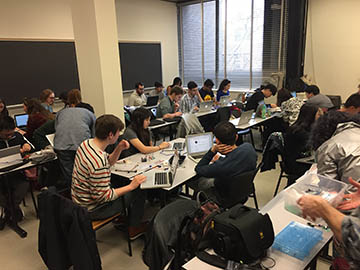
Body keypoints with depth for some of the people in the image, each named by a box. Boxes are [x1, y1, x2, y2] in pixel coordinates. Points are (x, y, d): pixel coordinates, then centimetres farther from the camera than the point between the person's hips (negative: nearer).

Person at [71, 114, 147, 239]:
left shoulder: (86, 143, -5)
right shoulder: (98, 160, -35)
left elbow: (108, 163, 11)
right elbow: (103, 196, -28)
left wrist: (118, 149, -6)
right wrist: (130, 186, -22)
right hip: (92, 210, -9)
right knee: (138, 192, 3)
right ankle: (134, 228, 25)